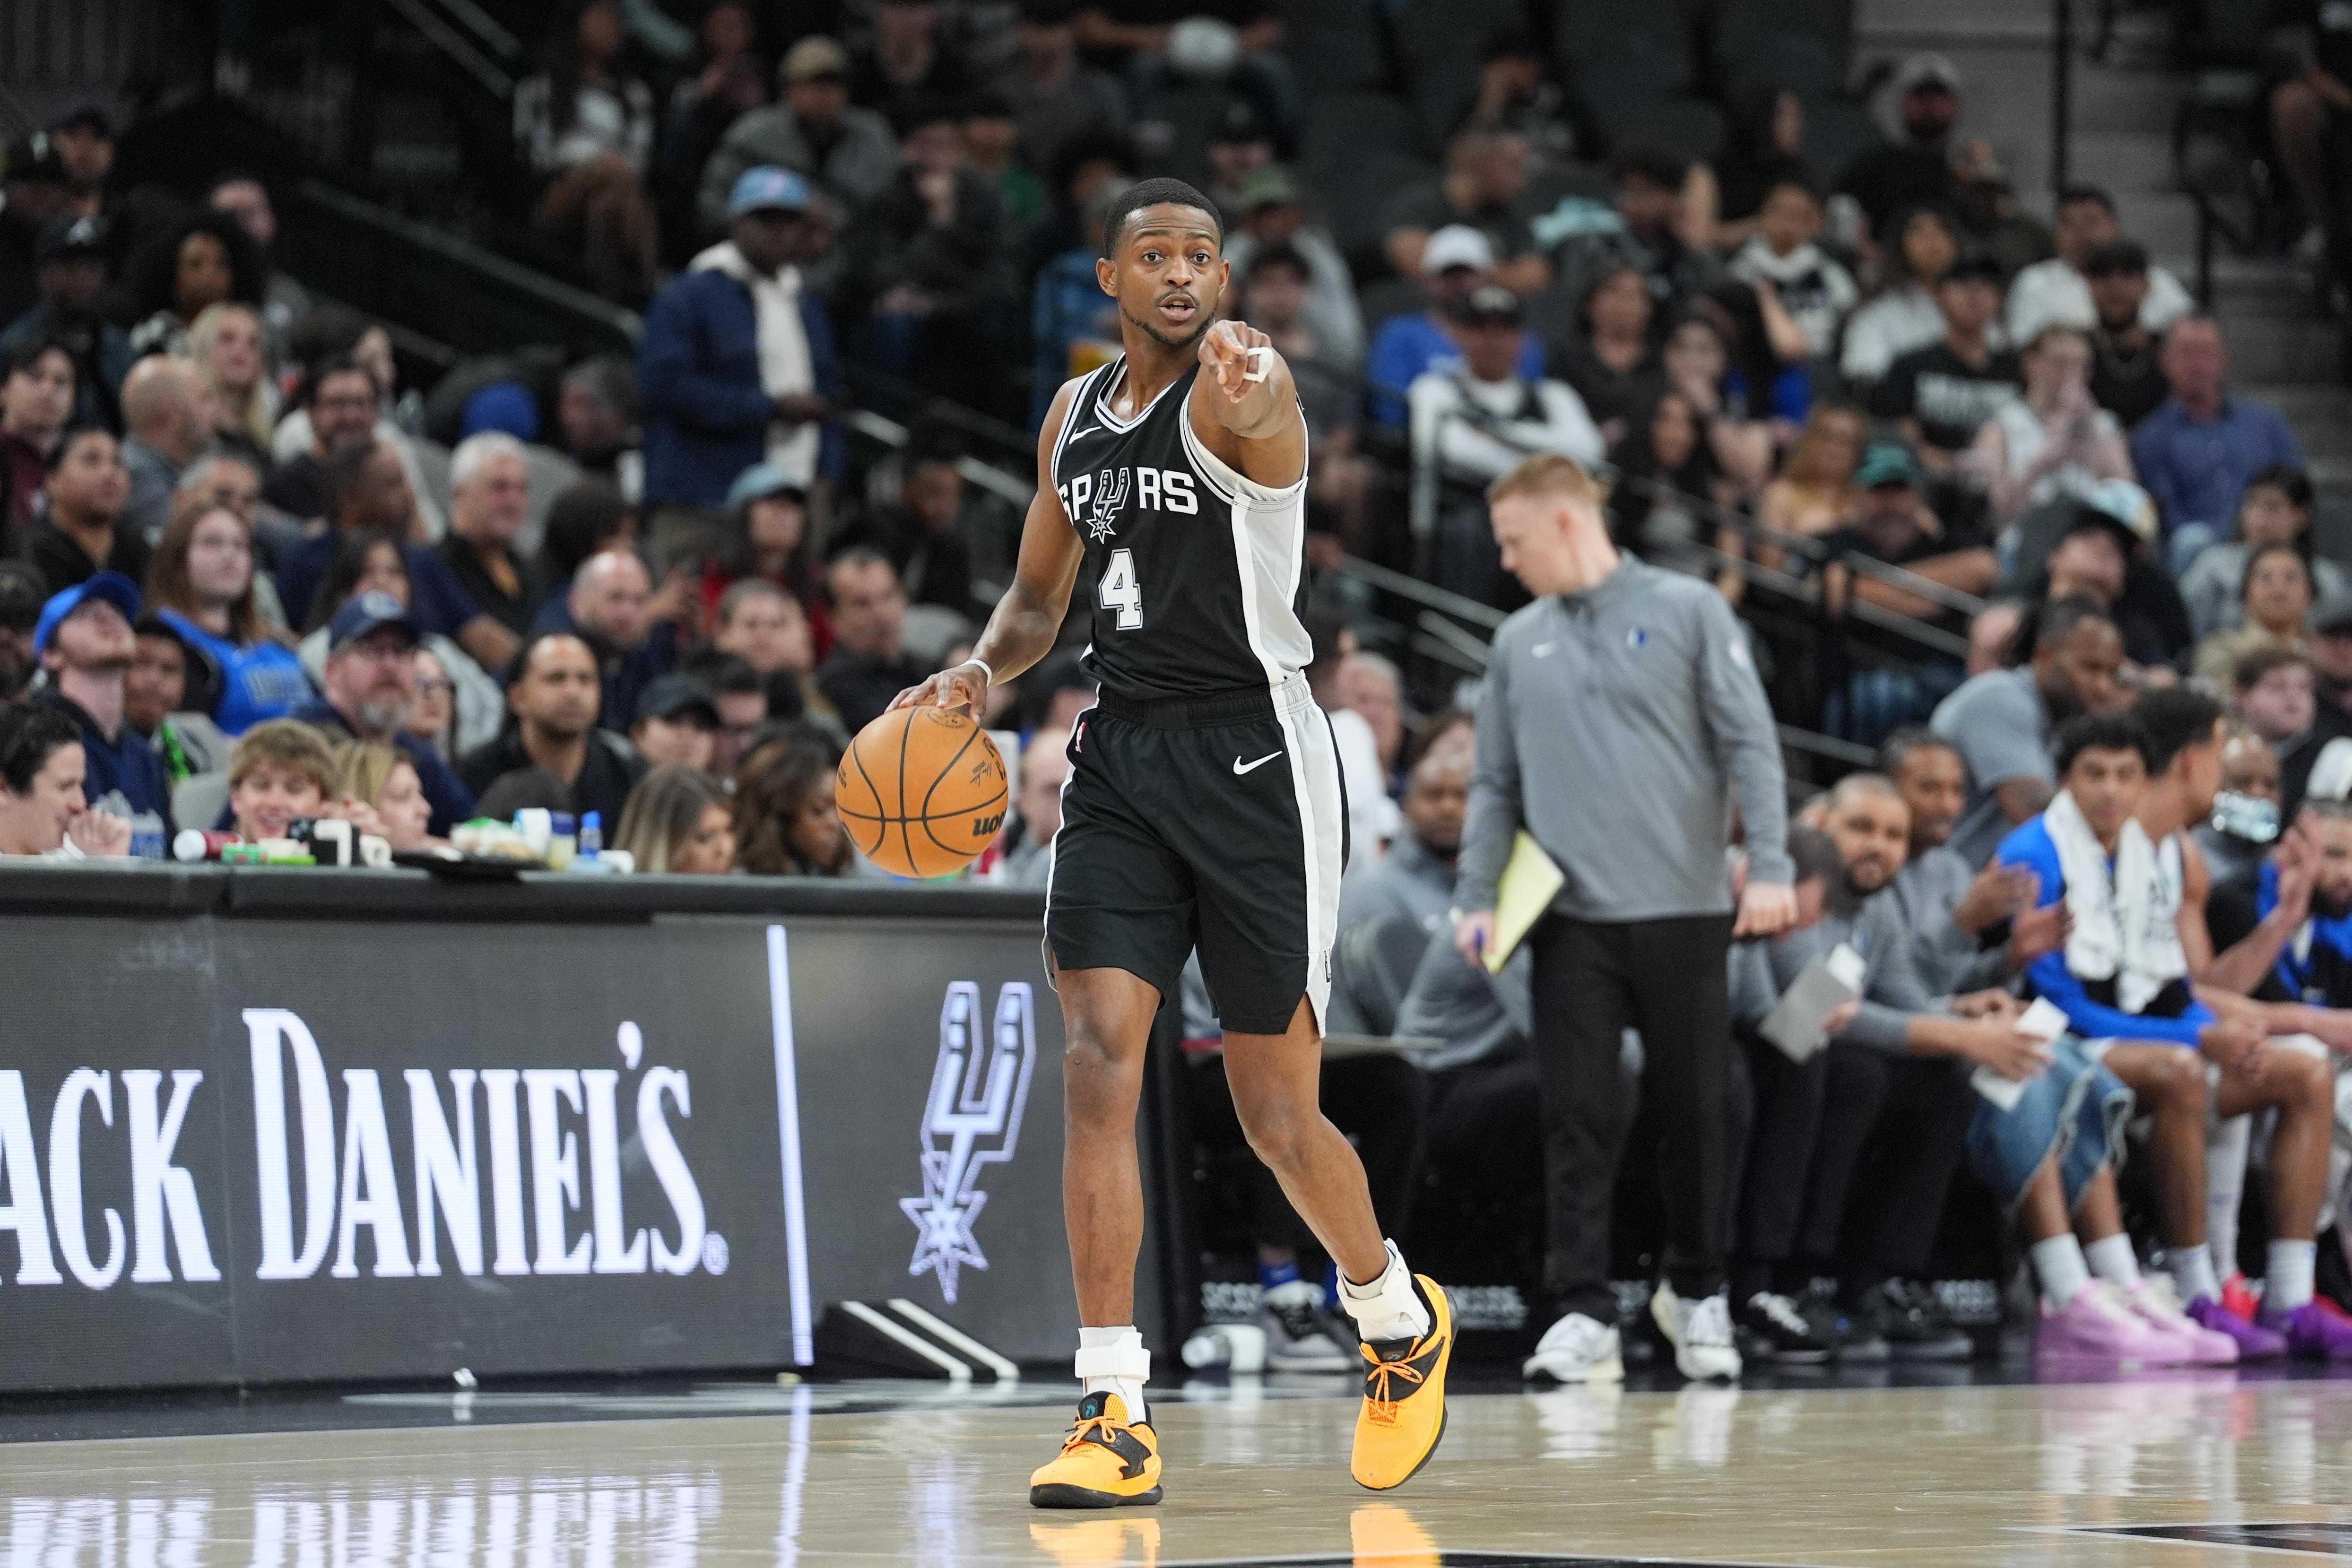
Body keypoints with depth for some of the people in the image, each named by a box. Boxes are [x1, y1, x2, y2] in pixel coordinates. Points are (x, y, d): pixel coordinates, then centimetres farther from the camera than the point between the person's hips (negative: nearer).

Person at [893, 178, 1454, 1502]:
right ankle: (1118, 1417, -11)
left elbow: (1257, 420, -39)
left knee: (1278, 1115, 3)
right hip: (1124, 756, 5)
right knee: (1101, 1061, -12)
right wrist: (983, 671, -1)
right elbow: (1041, 594, 22)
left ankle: (1402, 1325, 33)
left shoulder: (1243, 394, -11)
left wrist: (1244, 389, -65)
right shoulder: (1075, 416, 10)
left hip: (1255, 757, -5)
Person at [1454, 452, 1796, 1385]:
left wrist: (1768, 868, -12)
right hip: (1570, 918, 2)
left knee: (1694, 1112, 4)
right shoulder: (1519, 643, 13)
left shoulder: (1687, 611, 2)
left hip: (1684, 907, -2)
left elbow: (1750, 745, -2)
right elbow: (1496, 783, 15)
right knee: (1578, 1117, -4)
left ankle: (1696, 1291, 21)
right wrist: (1478, 897, 4)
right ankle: (1583, 1312, -2)